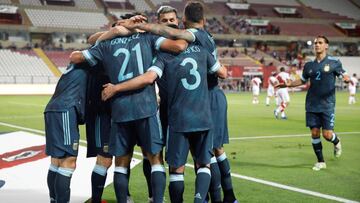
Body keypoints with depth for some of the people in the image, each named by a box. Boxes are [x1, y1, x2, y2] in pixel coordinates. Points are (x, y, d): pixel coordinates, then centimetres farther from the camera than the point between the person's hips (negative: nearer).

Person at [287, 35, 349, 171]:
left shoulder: (334, 62, -1)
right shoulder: (309, 65, 8)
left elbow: (345, 76, 1)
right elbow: (302, 80, 21)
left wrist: (346, 79, -23)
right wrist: (286, 84, 10)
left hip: (327, 105, -3)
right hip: (312, 105, 3)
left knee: (327, 134, -6)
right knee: (314, 133, 1)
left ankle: (337, 142, 31)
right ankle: (321, 162, 15)